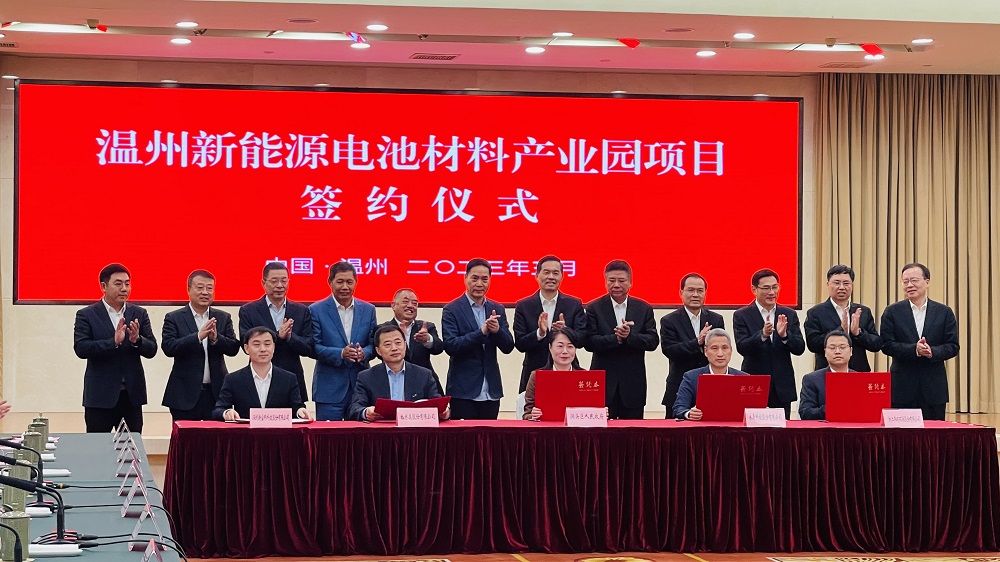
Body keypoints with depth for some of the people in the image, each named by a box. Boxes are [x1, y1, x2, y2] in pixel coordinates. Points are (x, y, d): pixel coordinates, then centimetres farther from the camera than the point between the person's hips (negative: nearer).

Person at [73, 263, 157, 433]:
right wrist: (114, 342, -24)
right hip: (100, 395, -3)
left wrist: (136, 340, -17)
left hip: (132, 395, 3)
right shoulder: (86, 315, 0)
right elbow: (81, 349, -13)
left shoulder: (139, 314, 9)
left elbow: (151, 350, 4)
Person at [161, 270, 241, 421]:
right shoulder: (174, 318, 2)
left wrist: (216, 338, -17)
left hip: (216, 392, 2)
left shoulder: (223, 318, 11)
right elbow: (168, 348, -11)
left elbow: (234, 349, 3)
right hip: (185, 394, -2)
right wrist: (198, 336, -22)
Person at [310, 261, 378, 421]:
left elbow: (374, 344, 10)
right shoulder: (316, 310, 0)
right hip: (329, 388, -3)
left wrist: (363, 353, -13)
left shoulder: (368, 310, 11)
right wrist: (340, 354, -20)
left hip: (361, 383, 3)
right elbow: (314, 347, -5)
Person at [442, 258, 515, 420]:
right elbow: (450, 346, -14)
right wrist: (481, 332, -24)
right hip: (464, 390, -4)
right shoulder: (452, 310, -3)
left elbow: (508, 347, 6)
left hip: (491, 391, 4)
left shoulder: (497, 309, 11)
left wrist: (497, 330, -15)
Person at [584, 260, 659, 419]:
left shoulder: (644, 309, 7)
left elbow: (653, 341, -1)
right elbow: (590, 342, -8)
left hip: (633, 383, 2)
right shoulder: (594, 308, 2)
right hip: (604, 382, -2)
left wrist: (629, 336, -18)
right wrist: (616, 338, -22)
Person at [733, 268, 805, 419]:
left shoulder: (789, 315, 9)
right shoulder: (742, 316, 0)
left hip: (782, 388, 3)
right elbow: (742, 348, -12)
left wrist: (784, 334, -18)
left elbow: (799, 349, 2)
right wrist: (762, 334, -29)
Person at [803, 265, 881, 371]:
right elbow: (812, 344, -11)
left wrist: (858, 332, -12)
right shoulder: (815, 313, 1)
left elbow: (877, 345, 7)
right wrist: (840, 330, -19)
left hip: (859, 373, 3)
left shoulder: (864, 312, 12)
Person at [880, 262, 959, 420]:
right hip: (903, 387, -1)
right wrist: (914, 349, -18)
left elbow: (953, 347, 3)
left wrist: (932, 352, -17)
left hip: (934, 387, 1)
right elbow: (887, 345, -3)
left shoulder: (944, 312, 7)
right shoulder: (892, 312, 4)